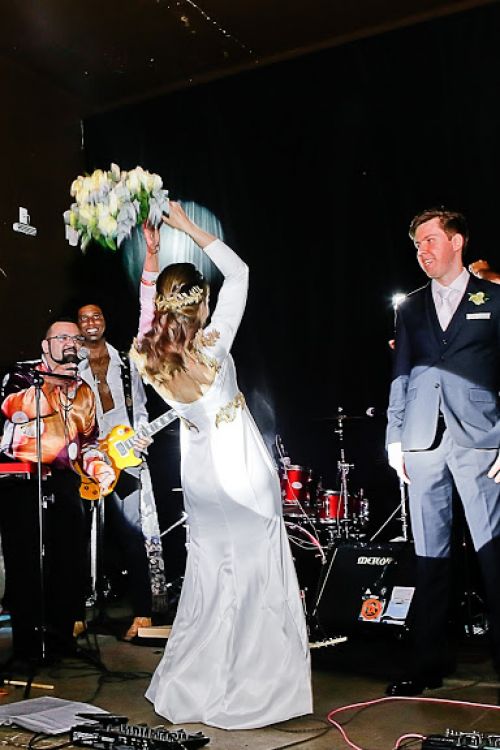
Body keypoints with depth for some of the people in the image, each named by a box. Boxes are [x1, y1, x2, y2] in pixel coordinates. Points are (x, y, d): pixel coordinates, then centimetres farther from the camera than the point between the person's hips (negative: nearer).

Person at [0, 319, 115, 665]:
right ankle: (28, 640, 9)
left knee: (70, 560, 2)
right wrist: (53, 378, -18)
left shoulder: (84, 392, 18)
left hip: (64, 483, 5)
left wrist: (100, 467, 1)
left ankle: (60, 634, 18)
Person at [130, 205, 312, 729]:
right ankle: (250, 685, 17)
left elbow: (148, 308, 12)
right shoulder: (213, 345, -20)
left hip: (199, 470, 5)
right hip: (243, 467, -5)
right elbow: (238, 273, -10)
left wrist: (151, 254, 12)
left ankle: (194, 686, 26)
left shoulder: (148, 357, -10)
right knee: (255, 571, 7)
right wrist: (187, 226, -6)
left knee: (209, 571, 17)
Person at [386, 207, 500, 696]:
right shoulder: (410, 308, 17)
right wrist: (394, 438, 7)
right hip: (423, 441, 3)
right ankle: (429, 666, 15)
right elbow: (400, 377, 15)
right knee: (429, 556, 7)